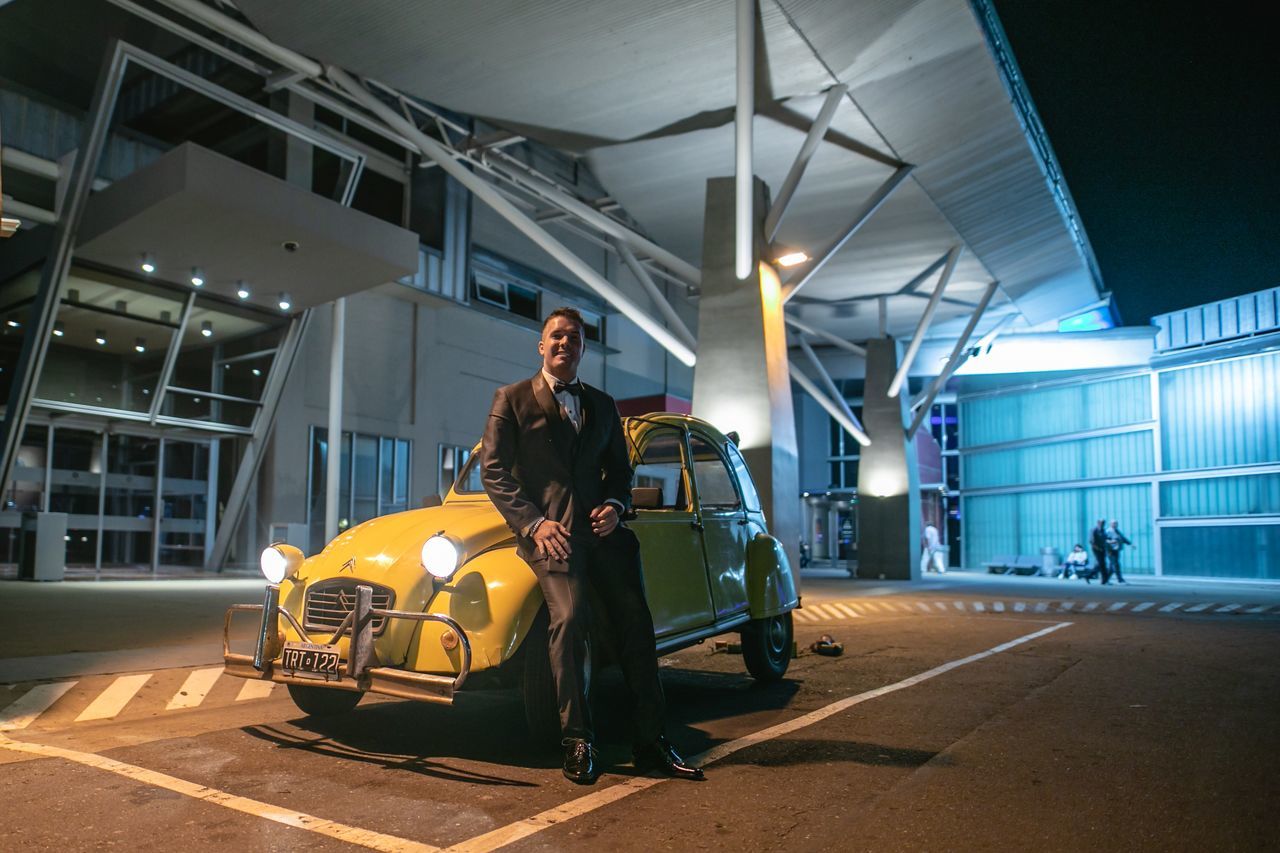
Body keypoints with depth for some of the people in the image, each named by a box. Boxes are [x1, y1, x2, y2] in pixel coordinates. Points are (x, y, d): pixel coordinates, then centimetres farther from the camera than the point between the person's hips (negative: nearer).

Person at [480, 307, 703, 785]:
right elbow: (493, 471, 1)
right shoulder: (512, 399, 8)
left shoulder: (603, 405, 21)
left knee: (635, 619, -7)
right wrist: (534, 523, -11)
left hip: (600, 527, 4)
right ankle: (578, 743, -12)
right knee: (569, 616, -24)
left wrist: (615, 505, -1)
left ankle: (651, 743, 2)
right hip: (547, 528, -4)